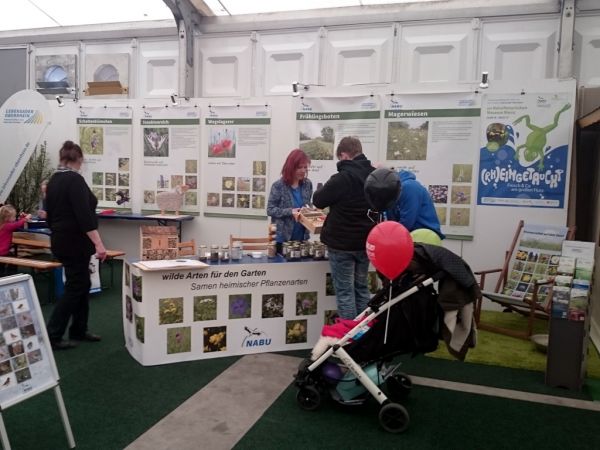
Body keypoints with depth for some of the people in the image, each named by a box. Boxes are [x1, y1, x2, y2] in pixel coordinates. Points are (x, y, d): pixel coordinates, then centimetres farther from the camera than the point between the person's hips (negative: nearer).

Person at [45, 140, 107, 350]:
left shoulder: (53, 180, 10)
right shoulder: (75, 180, -17)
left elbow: (50, 214, 18)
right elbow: (84, 215, -25)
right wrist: (98, 244, -25)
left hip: (61, 240, 9)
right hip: (75, 243, -9)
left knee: (82, 284, 16)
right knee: (75, 287, 0)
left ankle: (79, 330, 25)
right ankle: (52, 336, 4)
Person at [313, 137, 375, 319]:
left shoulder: (343, 177, -19)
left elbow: (318, 200, -7)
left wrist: (329, 188, 12)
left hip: (342, 243, -6)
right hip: (365, 241, 7)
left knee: (344, 291, 2)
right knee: (362, 288, 17)